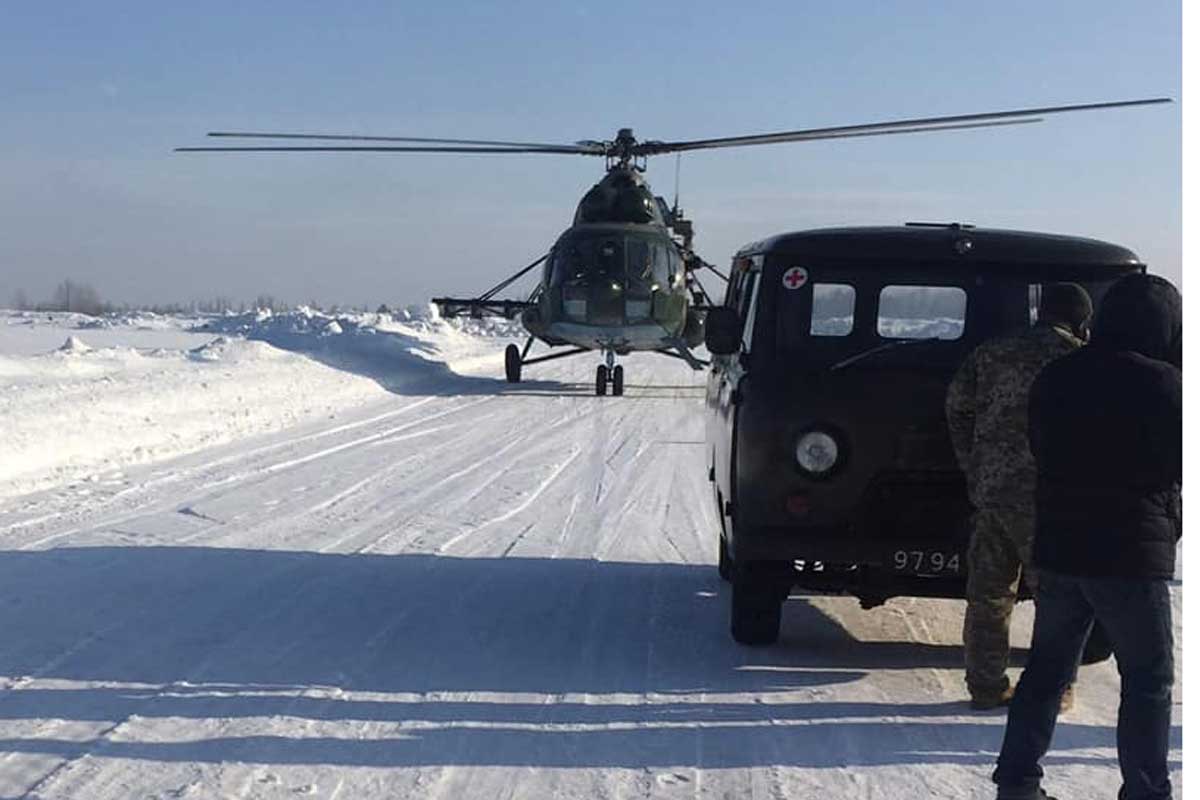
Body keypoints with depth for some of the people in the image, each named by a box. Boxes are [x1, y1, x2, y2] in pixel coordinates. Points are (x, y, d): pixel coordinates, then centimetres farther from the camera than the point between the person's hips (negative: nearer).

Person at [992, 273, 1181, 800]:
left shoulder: (1054, 379, 5)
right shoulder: (1161, 384, -14)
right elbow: (1180, 464, -5)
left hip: (1058, 549, 6)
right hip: (1131, 555, -6)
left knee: (1046, 668, 15)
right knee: (1148, 679, 6)